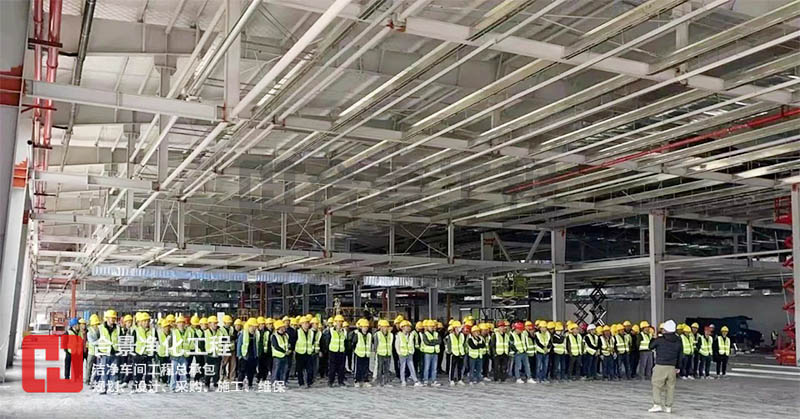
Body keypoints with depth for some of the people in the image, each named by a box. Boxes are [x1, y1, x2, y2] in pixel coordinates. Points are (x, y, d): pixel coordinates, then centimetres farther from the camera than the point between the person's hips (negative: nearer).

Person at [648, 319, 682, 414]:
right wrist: (677, 367, 21)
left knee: (656, 385, 1)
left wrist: (654, 338, 23)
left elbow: (651, 347, 7)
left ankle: (657, 405, -6)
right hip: (672, 367, 4)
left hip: (660, 366, -4)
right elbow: (680, 356, 12)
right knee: (670, 386, 10)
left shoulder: (659, 340, -10)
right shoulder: (678, 341, 5)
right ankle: (668, 406, 13)